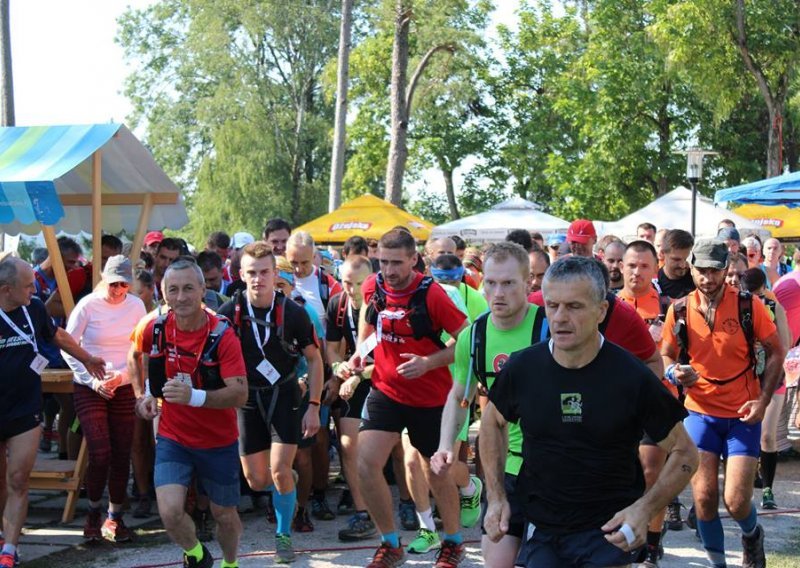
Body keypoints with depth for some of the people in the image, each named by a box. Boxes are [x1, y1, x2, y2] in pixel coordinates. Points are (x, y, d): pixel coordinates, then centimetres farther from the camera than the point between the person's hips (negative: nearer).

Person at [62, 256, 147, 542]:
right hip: (89, 389, -3)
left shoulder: (136, 306, 0)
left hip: (124, 389, 3)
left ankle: (115, 516, 16)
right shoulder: (88, 305, -7)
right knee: (100, 455, -11)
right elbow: (67, 348, -4)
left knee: (122, 456, 2)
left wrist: (121, 375, -12)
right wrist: (93, 380, -12)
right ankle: (93, 513, 10)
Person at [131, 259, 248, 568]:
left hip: (219, 441, -1)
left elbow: (240, 393, -27)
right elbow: (135, 356, 17)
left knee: (225, 516, 13)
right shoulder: (155, 328, -9)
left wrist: (195, 396, -41)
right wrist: (142, 395, 7)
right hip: (172, 438, 1)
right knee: (170, 512, -17)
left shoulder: (222, 335, -19)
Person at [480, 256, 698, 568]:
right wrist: (496, 498, 9)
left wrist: (644, 509, -17)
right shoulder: (521, 368, -4)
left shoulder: (632, 377, -12)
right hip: (540, 532, 3)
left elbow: (684, 452, -2)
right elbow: (493, 421, 18)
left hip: (609, 533, -3)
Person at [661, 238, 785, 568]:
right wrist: (675, 373, -13)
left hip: (743, 416, -2)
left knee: (736, 501, -6)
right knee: (703, 498, -4)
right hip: (700, 412, 2)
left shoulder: (748, 306, -8)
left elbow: (776, 352, 0)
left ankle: (752, 534, 29)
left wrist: (763, 401, -9)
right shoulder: (679, 311, -3)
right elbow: (666, 355, 11)